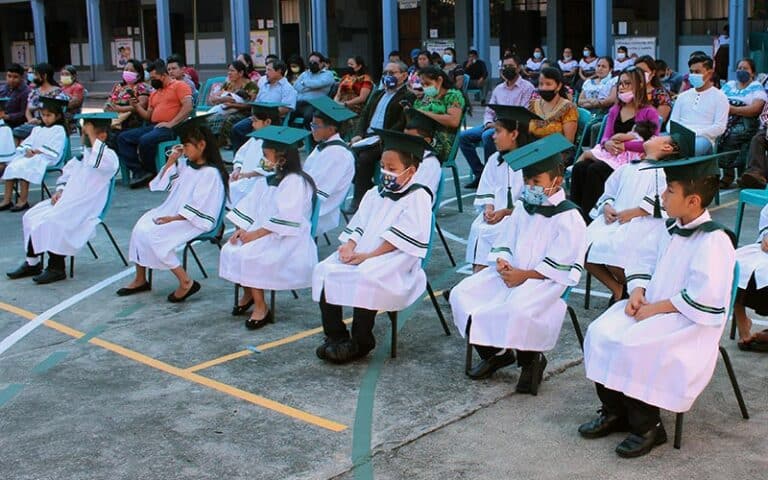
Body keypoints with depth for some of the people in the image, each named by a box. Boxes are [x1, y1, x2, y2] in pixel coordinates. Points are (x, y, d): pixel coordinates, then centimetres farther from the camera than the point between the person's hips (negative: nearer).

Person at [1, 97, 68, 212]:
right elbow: (27, 142, 15)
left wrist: (37, 151, -17)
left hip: (46, 158, -8)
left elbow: (52, 149, -11)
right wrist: (28, 150, -7)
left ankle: (23, 201, -25)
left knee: (22, 167, -29)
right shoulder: (37, 129, 23)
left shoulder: (59, 130, -1)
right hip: (31, 156, 8)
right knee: (10, 167, -13)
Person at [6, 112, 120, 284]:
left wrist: (92, 136, -29)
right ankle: (32, 263, 11)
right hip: (67, 202, 9)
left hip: (84, 210, -9)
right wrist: (60, 190, 9)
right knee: (31, 216, 3)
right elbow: (67, 172, 27)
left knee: (51, 222, -26)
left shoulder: (109, 156, -12)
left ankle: (57, 268, -11)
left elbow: (98, 162, -38)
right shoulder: (84, 153, 15)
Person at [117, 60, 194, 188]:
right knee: (123, 137, -7)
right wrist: (137, 106, 7)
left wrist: (171, 123, -19)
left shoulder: (179, 86, 2)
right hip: (154, 126, 9)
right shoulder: (154, 93, 27)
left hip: (171, 128, -8)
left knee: (146, 140, -34)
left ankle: (150, 172, -11)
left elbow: (188, 107, -13)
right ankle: (138, 172, -17)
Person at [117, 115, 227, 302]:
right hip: (173, 212, 8)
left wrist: (173, 218, -19)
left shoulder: (211, 173, -14)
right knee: (140, 228, -10)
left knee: (152, 235, -24)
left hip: (194, 221, -8)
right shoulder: (185, 164, 11)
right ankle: (140, 279, 3)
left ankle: (186, 283, -16)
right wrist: (171, 161, 8)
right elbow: (162, 184, 19)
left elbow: (198, 209, -18)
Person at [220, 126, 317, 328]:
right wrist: (242, 228, -2)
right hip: (263, 233, 9)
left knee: (248, 254, -27)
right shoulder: (272, 179, 17)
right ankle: (249, 294, 10)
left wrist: (256, 234, -22)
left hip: (288, 239, -9)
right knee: (230, 249, -8)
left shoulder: (295, 181, -15)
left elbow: (286, 219, -23)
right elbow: (252, 204, 14)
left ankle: (260, 308, -14)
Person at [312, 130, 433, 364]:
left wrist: (369, 255, -19)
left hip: (395, 259, -7)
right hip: (361, 253, 8)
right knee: (324, 270, -13)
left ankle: (361, 342, -18)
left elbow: (402, 237, -14)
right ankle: (335, 336, -7)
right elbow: (359, 224, 17)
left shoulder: (418, 197, -5)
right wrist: (350, 245, -6)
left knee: (365, 278, -35)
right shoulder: (374, 194, 21)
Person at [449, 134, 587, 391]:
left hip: (545, 280, -7)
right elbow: (504, 242, 16)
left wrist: (524, 275, -18)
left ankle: (531, 360, -4)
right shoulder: (523, 208, 12)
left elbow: (558, 265, -15)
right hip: (510, 272, 7)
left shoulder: (569, 217, -10)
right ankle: (495, 352, 8)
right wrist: (502, 261, -6)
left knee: (519, 309, -37)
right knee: (461, 294, -8)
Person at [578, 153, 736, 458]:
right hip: (652, 308, 8)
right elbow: (644, 263, 17)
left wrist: (656, 308, -20)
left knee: (634, 347, -28)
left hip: (691, 324, -8)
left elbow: (703, 300, -25)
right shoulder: (668, 228, 7)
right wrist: (637, 293, -3)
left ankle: (647, 426, -8)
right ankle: (614, 412, 7)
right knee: (601, 332, -8)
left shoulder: (714, 241, -19)